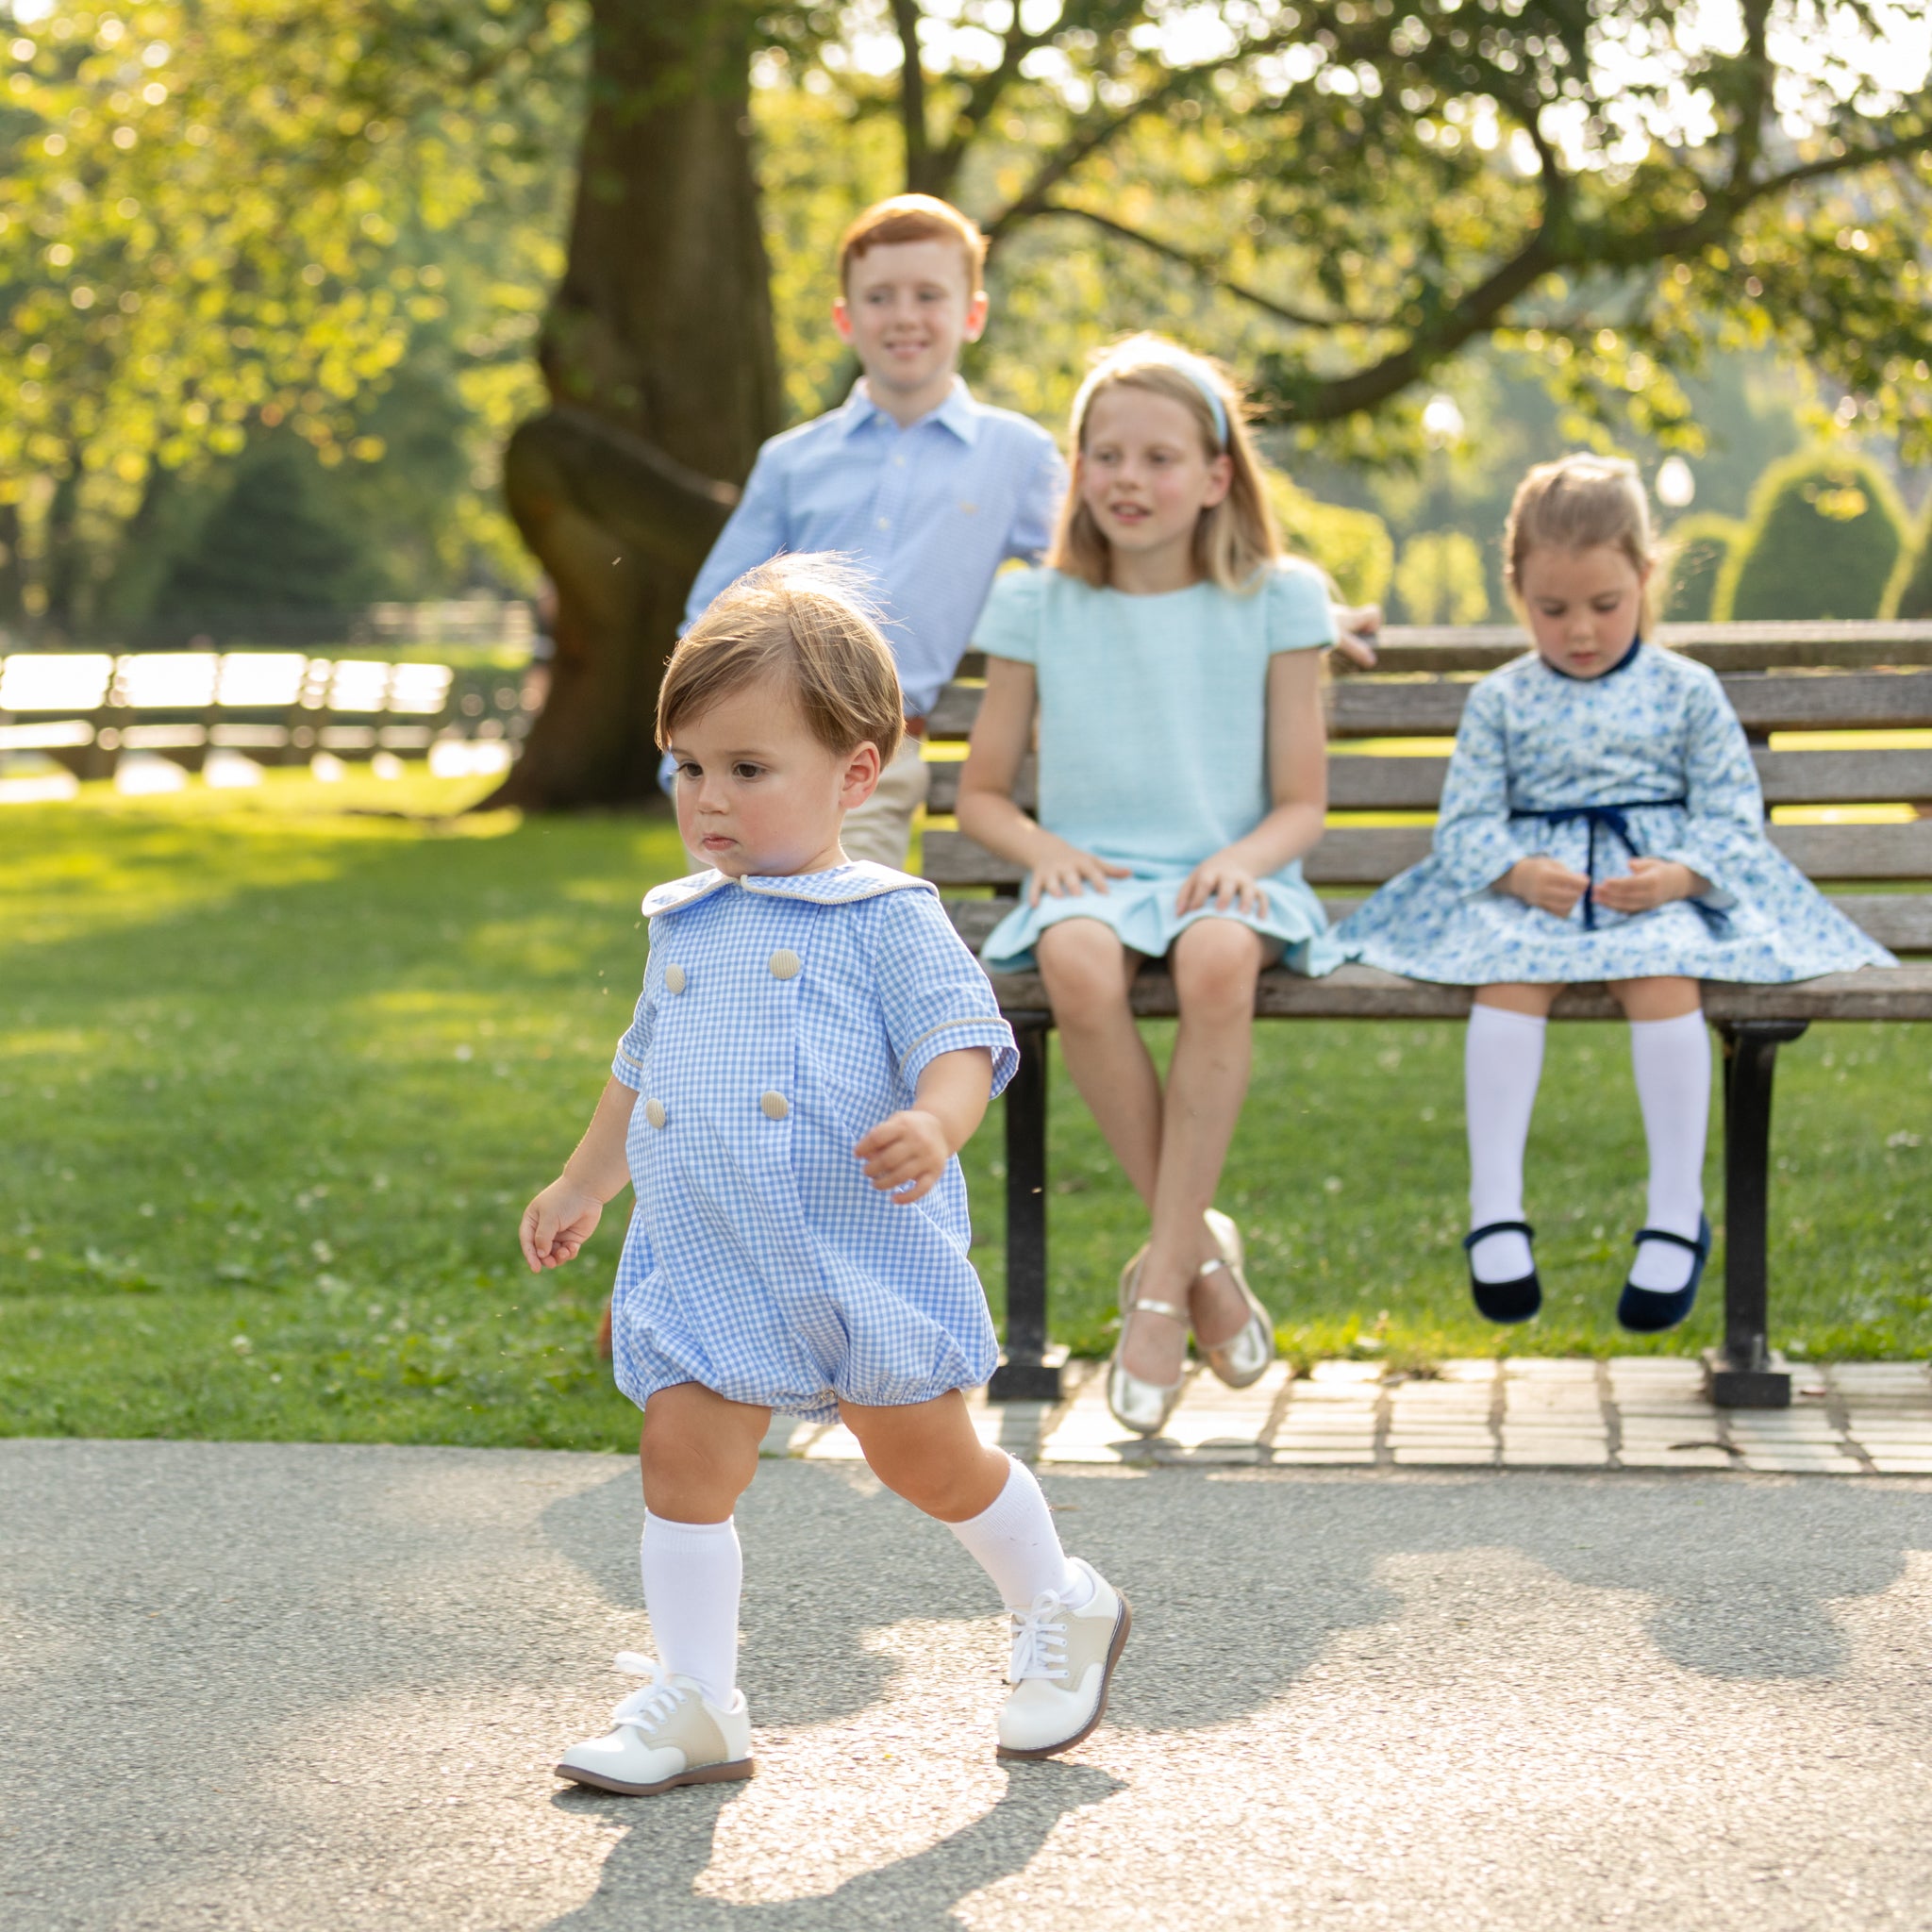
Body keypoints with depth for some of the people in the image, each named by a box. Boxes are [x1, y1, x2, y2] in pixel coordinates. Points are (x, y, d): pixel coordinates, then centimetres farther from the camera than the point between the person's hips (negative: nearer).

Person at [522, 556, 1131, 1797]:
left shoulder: (887, 920, -5)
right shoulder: (684, 930, 15)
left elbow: (961, 1040, -15)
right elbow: (642, 1074, 29)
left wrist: (935, 1126, -35)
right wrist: (583, 1186, 33)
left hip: (864, 1261, -5)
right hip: (706, 1274, 5)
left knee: (928, 1461, 5)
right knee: (683, 1459, -6)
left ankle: (1063, 1615, 30)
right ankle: (694, 1702, 4)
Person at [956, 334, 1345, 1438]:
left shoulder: (1273, 601, 6)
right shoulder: (1039, 609, 9)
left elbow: (1302, 801, 5)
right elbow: (982, 794, 13)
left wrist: (1241, 860, -16)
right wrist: (1046, 849, -8)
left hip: (1225, 879, -1)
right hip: (1094, 879, 1)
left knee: (1219, 960, -39)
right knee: (1076, 963, -37)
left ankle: (1162, 1281, -28)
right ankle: (1203, 1249, -21)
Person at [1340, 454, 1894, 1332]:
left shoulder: (1687, 692, 8)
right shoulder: (1499, 702, 10)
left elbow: (1733, 817, 4)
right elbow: (1466, 822, 5)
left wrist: (1674, 876, -16)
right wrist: (1519, 872, -17)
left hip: (1662, 888, -1)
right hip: (1528, 890, 1)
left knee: (1663, 975, -34)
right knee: (1508, 977, -32)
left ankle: (1677, 1212, -28)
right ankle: (1494, 1208, -32)